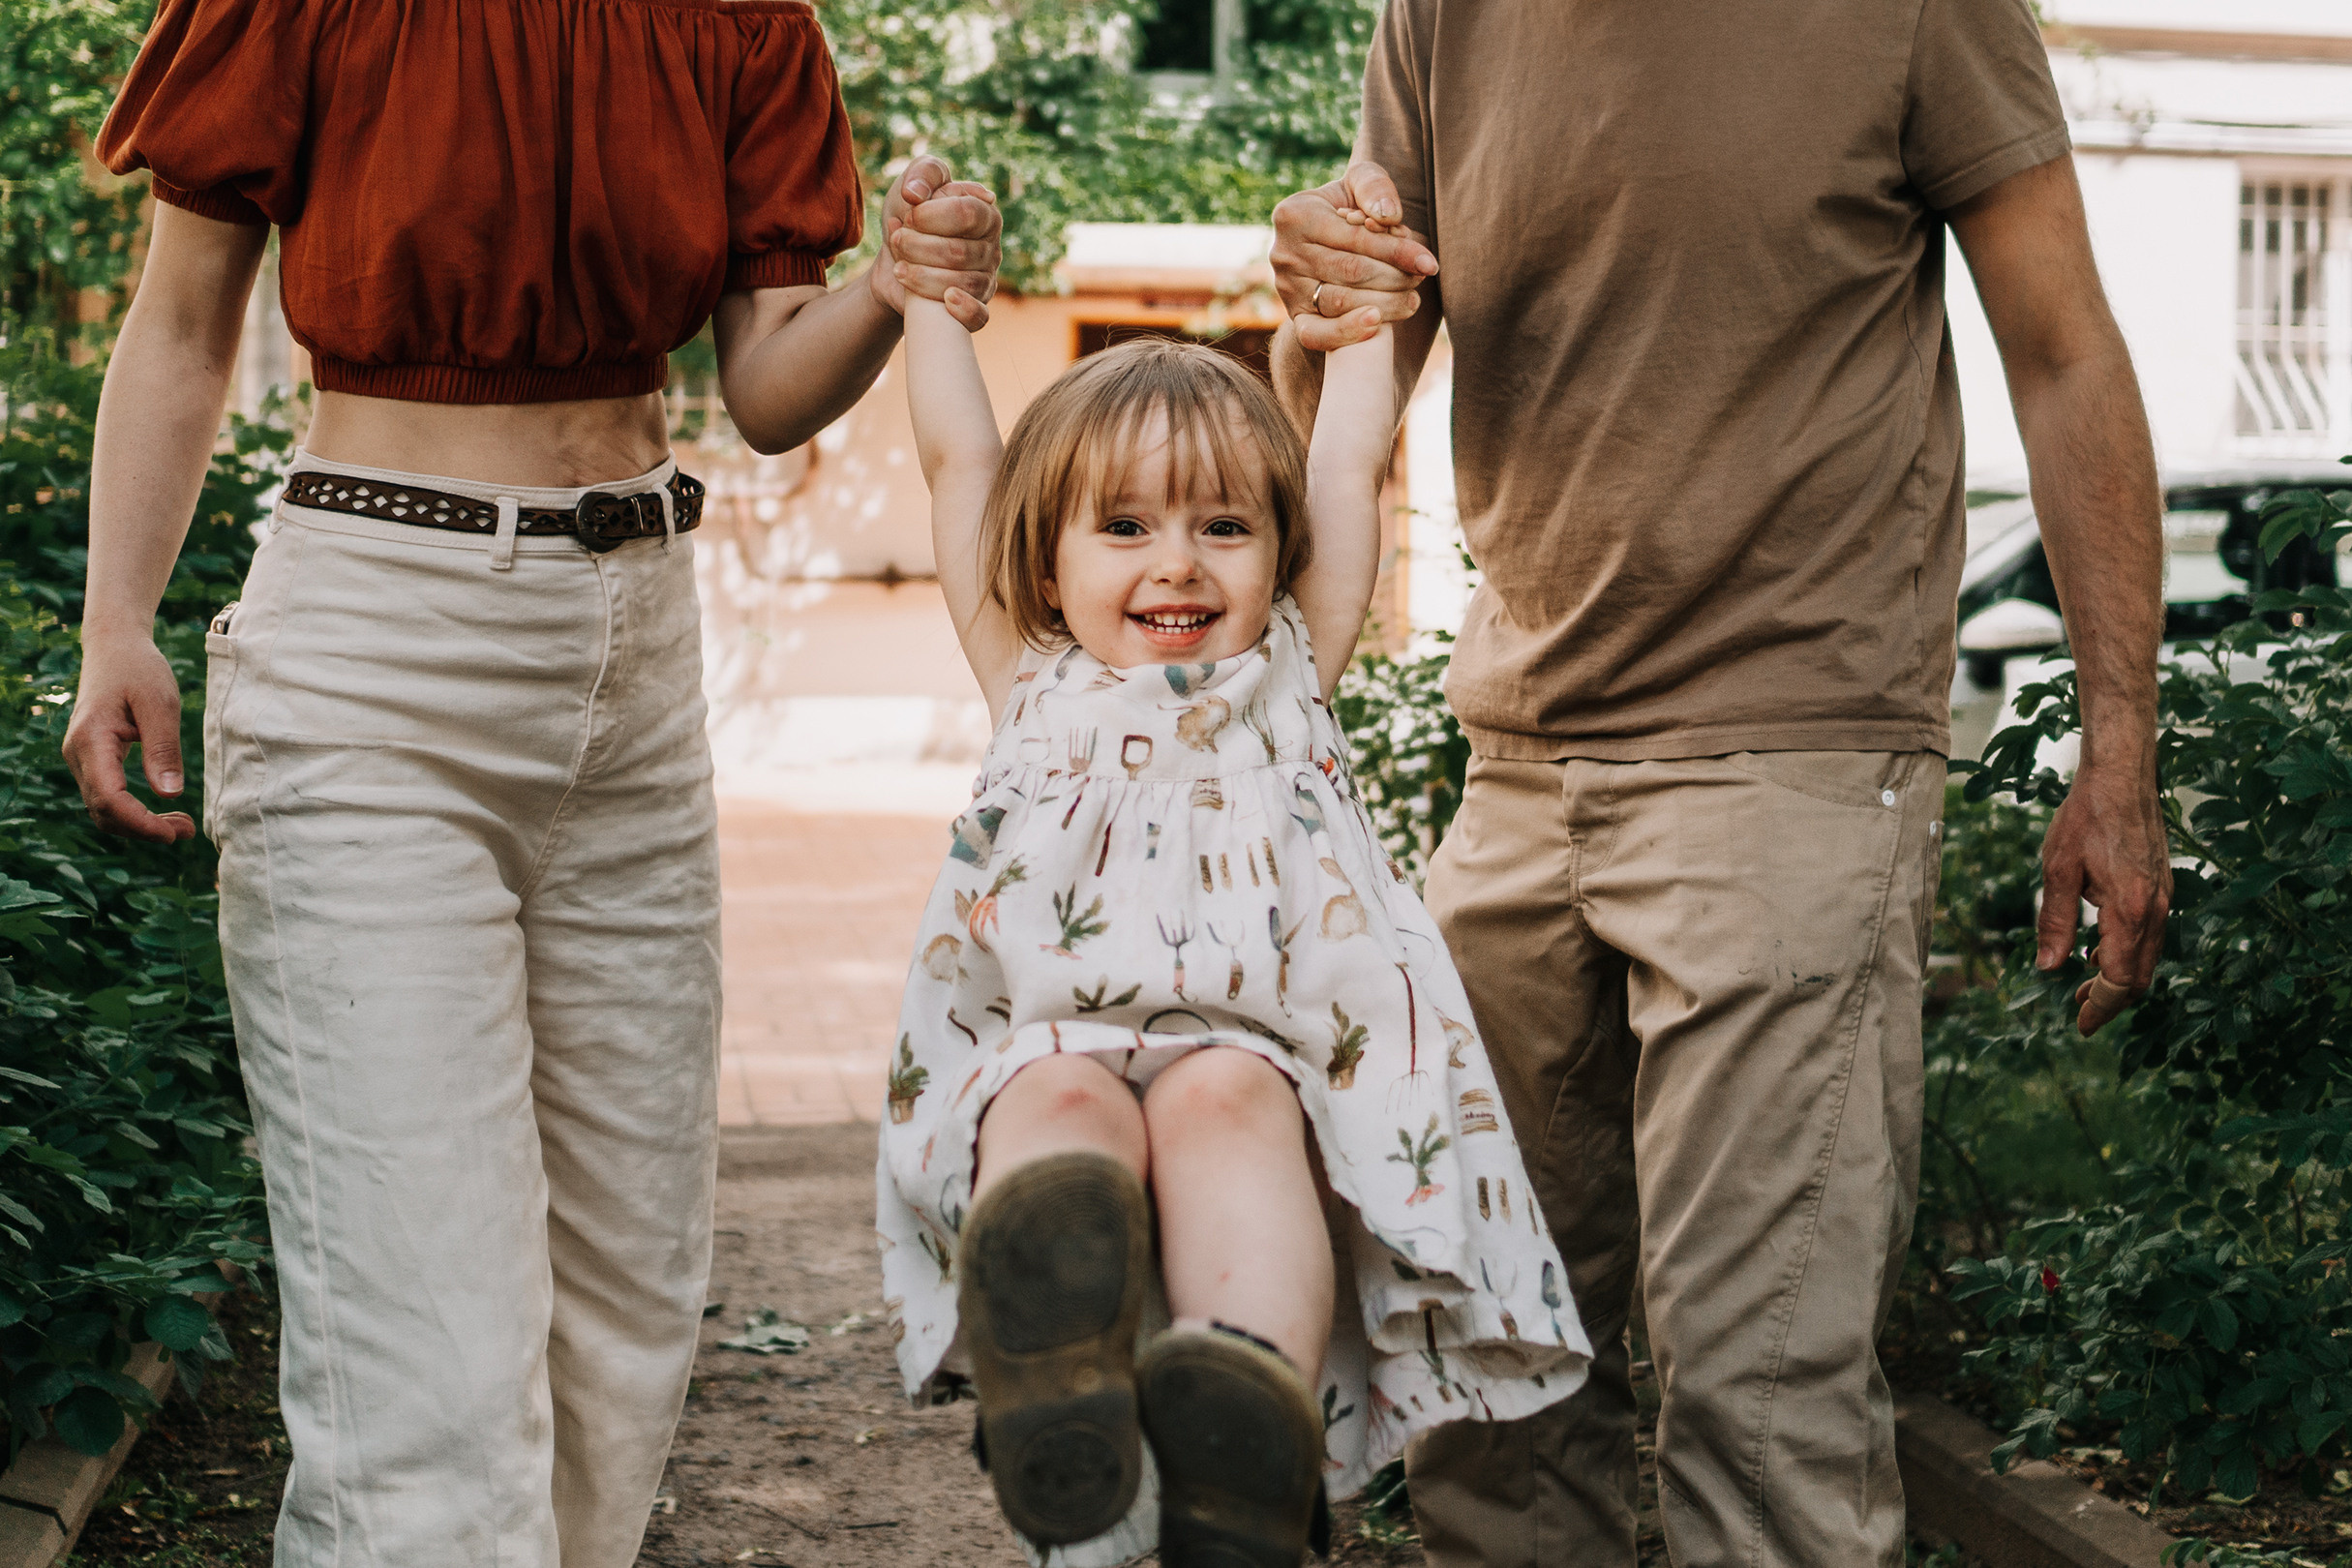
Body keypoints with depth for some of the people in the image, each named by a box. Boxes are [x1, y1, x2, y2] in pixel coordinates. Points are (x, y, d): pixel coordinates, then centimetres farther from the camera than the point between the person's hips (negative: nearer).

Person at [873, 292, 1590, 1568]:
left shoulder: (1288, 676, 24)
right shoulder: (1034, 686, 24)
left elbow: (1349, 461, 29)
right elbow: (957, 460, 27)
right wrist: (930, 289, 32)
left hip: (1256, 1051, 0)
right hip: (1049, 1043, 1)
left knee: (1224, 1096, -35)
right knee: (1063, 1096, -34)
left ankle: (1263, 1402, -60)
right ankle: (1045, 1346, -66)